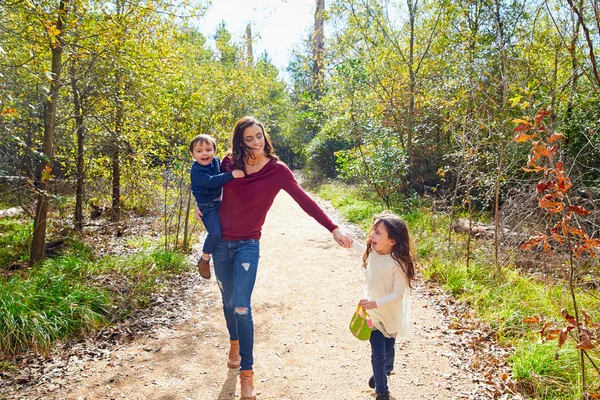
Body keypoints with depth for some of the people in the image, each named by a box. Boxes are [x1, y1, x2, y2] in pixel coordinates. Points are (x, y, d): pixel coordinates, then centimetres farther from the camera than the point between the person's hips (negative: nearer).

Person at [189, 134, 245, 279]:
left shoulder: (216, 161, 4)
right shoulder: (196, 170, -19)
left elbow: (222, 169, 26)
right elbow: (211, 181, -34)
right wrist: (231, 175, -36)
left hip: (220, 202, 9)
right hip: (207, 206, -8)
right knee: (215, 232, -24)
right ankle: (204, 259, -2)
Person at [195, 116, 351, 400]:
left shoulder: (277, 170, -11)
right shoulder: (229, 163, -3)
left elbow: (304, 200, -15)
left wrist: (333, 229, -21)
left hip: (247, 245, -3)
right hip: (221, 242, 3)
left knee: (242, 307, -11)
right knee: (228, 301, 16)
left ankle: (247, 374, 1)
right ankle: (235, 343, 44)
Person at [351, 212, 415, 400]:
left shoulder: (398, 264, -30)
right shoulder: (373, 252, -13)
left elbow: (398, 294, -27)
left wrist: (376, 303, -37)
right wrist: (352, 243, 13)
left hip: (391, 314, -3)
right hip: (373, 312, 3)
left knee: (388, 349, 22)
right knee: (377, 354, 3)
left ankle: (385, 371, 54)